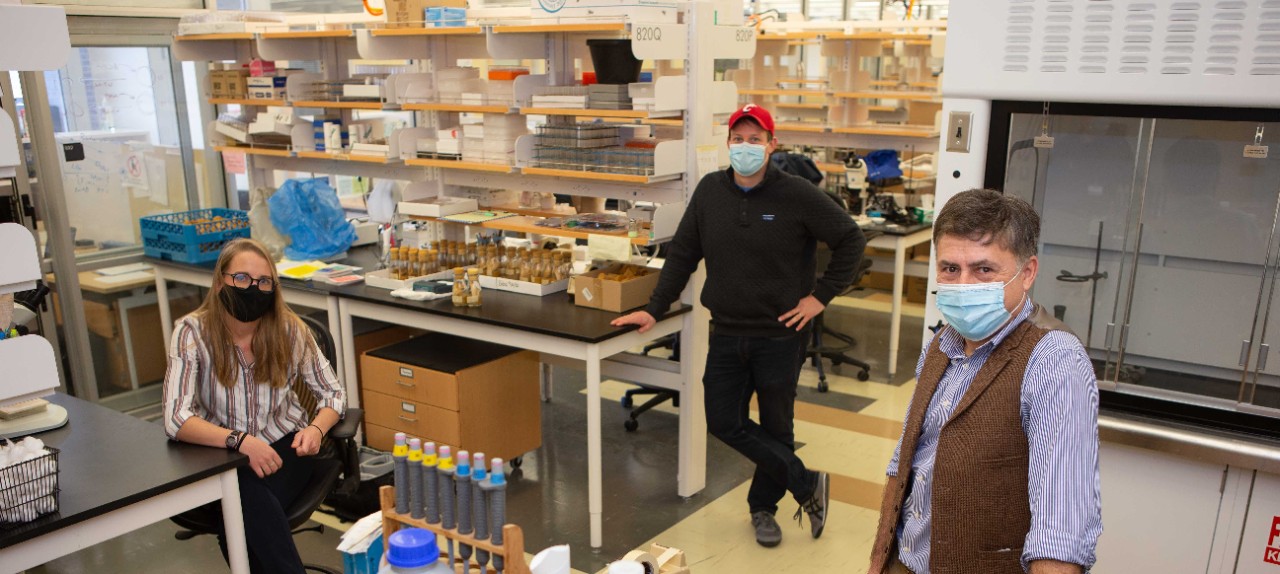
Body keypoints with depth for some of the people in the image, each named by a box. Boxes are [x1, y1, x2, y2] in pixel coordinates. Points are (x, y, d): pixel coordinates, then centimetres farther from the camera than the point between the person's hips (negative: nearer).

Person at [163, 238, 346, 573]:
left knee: (248, 511, -30)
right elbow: (176, 419, -21)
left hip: (284, 445, 1)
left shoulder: (288, 329, -8)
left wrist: (317, 428, -21)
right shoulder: (193, 332, -12)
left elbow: (333, 393, 1)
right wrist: (240, 440, -36)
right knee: (251, 498, -33)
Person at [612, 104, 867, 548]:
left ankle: (763, 507, 32)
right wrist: (655, 309, 2)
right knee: (724, 421, 4)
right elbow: (683, 254, 5)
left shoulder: (797, 194, -11)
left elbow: (851, 241, -5)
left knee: (776, 427, 10)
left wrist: (821, 296, -8)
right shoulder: (710, 190, 1)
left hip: (780, 336, -4)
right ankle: (808, 484, 18)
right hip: (726, 334, 4)